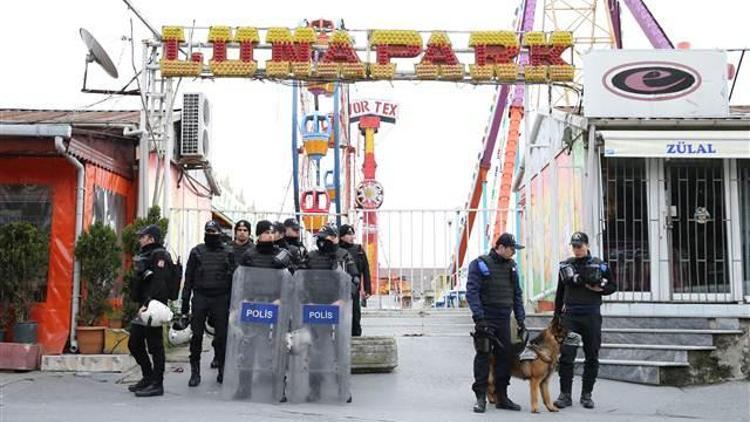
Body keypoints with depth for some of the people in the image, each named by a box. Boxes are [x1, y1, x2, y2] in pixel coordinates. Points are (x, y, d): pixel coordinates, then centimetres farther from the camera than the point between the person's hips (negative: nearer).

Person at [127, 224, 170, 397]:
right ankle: (148, 377, 26)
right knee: (134, 344, 14)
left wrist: (148, 303, -27)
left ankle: (157, 384, 1)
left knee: (155, 345, -5)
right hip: (144, 307, 10)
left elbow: (158, 283, -20)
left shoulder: (159, 255, -9)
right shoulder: (146, 255, 20)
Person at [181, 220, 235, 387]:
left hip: (220, 299, -1)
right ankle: (195, 371, 7)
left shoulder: (228, 253, 5)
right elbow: (188, 277, 9)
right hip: (200, 298, 1)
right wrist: (185, 301, 3)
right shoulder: (197, 252, 8)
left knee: (221, 335, 3)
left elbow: (233, 278, 6)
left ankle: (222, 369, 14)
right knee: (196, 335, 0)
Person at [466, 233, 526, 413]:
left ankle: (502, 396, 16)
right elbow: (472, 292, -12)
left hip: (504, 319, 6)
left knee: (505, 356, 7)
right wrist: (479, 317, -20)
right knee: (483, 356, -4)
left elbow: (517, 294, 17)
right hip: (486, 319, -6)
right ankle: (481, 397, 2)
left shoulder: (511, 266, 12)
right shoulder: (480, 264, -7)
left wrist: (520, 318, 11)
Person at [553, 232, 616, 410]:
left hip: (592, 316, 0)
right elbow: (560, 292, 15)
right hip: (570, 316, 1)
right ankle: (565, 394, -1)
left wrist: (600, 289, -11)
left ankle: (586, 395, 15)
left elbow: (612, 286, 10)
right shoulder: (565, 265, 8)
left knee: (592, 357, 5)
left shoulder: (599, 265, 3)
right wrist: (557, 315, 13)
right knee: (566, 355, -7)